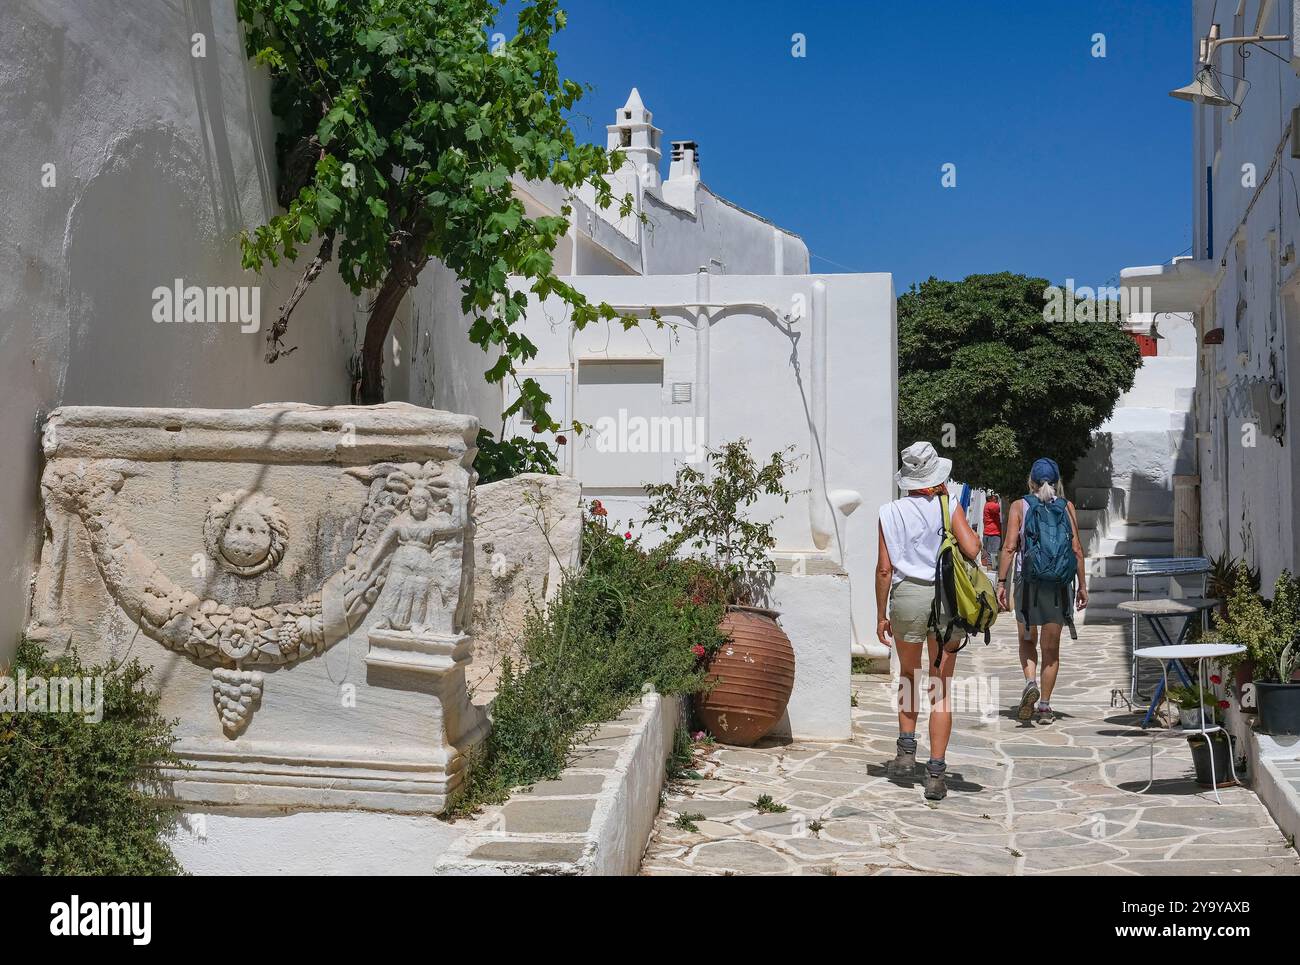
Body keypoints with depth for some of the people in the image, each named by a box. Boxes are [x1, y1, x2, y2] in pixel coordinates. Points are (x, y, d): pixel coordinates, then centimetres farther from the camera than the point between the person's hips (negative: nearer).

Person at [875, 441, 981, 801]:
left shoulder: (891, 512, 2)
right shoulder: (947, 508, -2)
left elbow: (884, 568, 0)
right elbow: (971, 550, -11)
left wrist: (881, 615, 7)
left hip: (908, 595, 1)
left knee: (908, 674, 25)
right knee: (942, 687, 5)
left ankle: (907, 751, 19)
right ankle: (935, 773, 2)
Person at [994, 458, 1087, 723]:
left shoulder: (1019, 507, 0)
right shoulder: (1067, 507, 3)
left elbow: (1009, 547, -6)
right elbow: (1077, 550, 0)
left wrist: (1001, 583, -2)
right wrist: (1081, 585, 7)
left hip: (1027, 581, -1)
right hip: (1058, 582, 1)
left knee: (1027, 641, 15)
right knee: (1051, 647, 9)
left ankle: (1031, 683, -11)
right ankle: (1044, 705, 10)